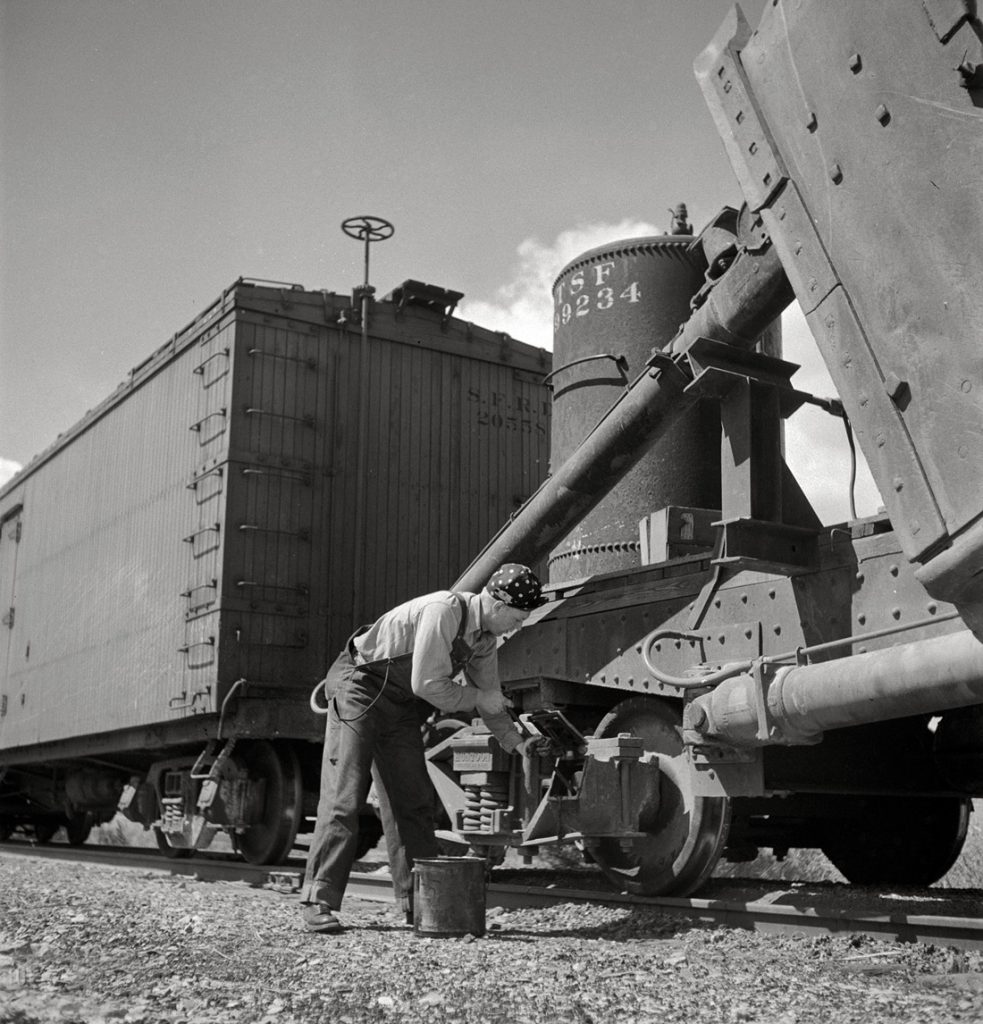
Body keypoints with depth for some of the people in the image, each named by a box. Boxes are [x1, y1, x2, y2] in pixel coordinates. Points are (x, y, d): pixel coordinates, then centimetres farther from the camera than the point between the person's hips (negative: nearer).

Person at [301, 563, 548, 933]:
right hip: (359, 687, -9)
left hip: (399, 704, 9)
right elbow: (427, 685, -28)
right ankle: (319, 901, -8)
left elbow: (489, 696, 11)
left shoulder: (486, 637, 1)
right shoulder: (442, 611, -27)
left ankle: (419, 901, 12)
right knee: (344, 795, -11)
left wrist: (516, 741, 1)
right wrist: (477, 698, -15)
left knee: (413, 799, 6)